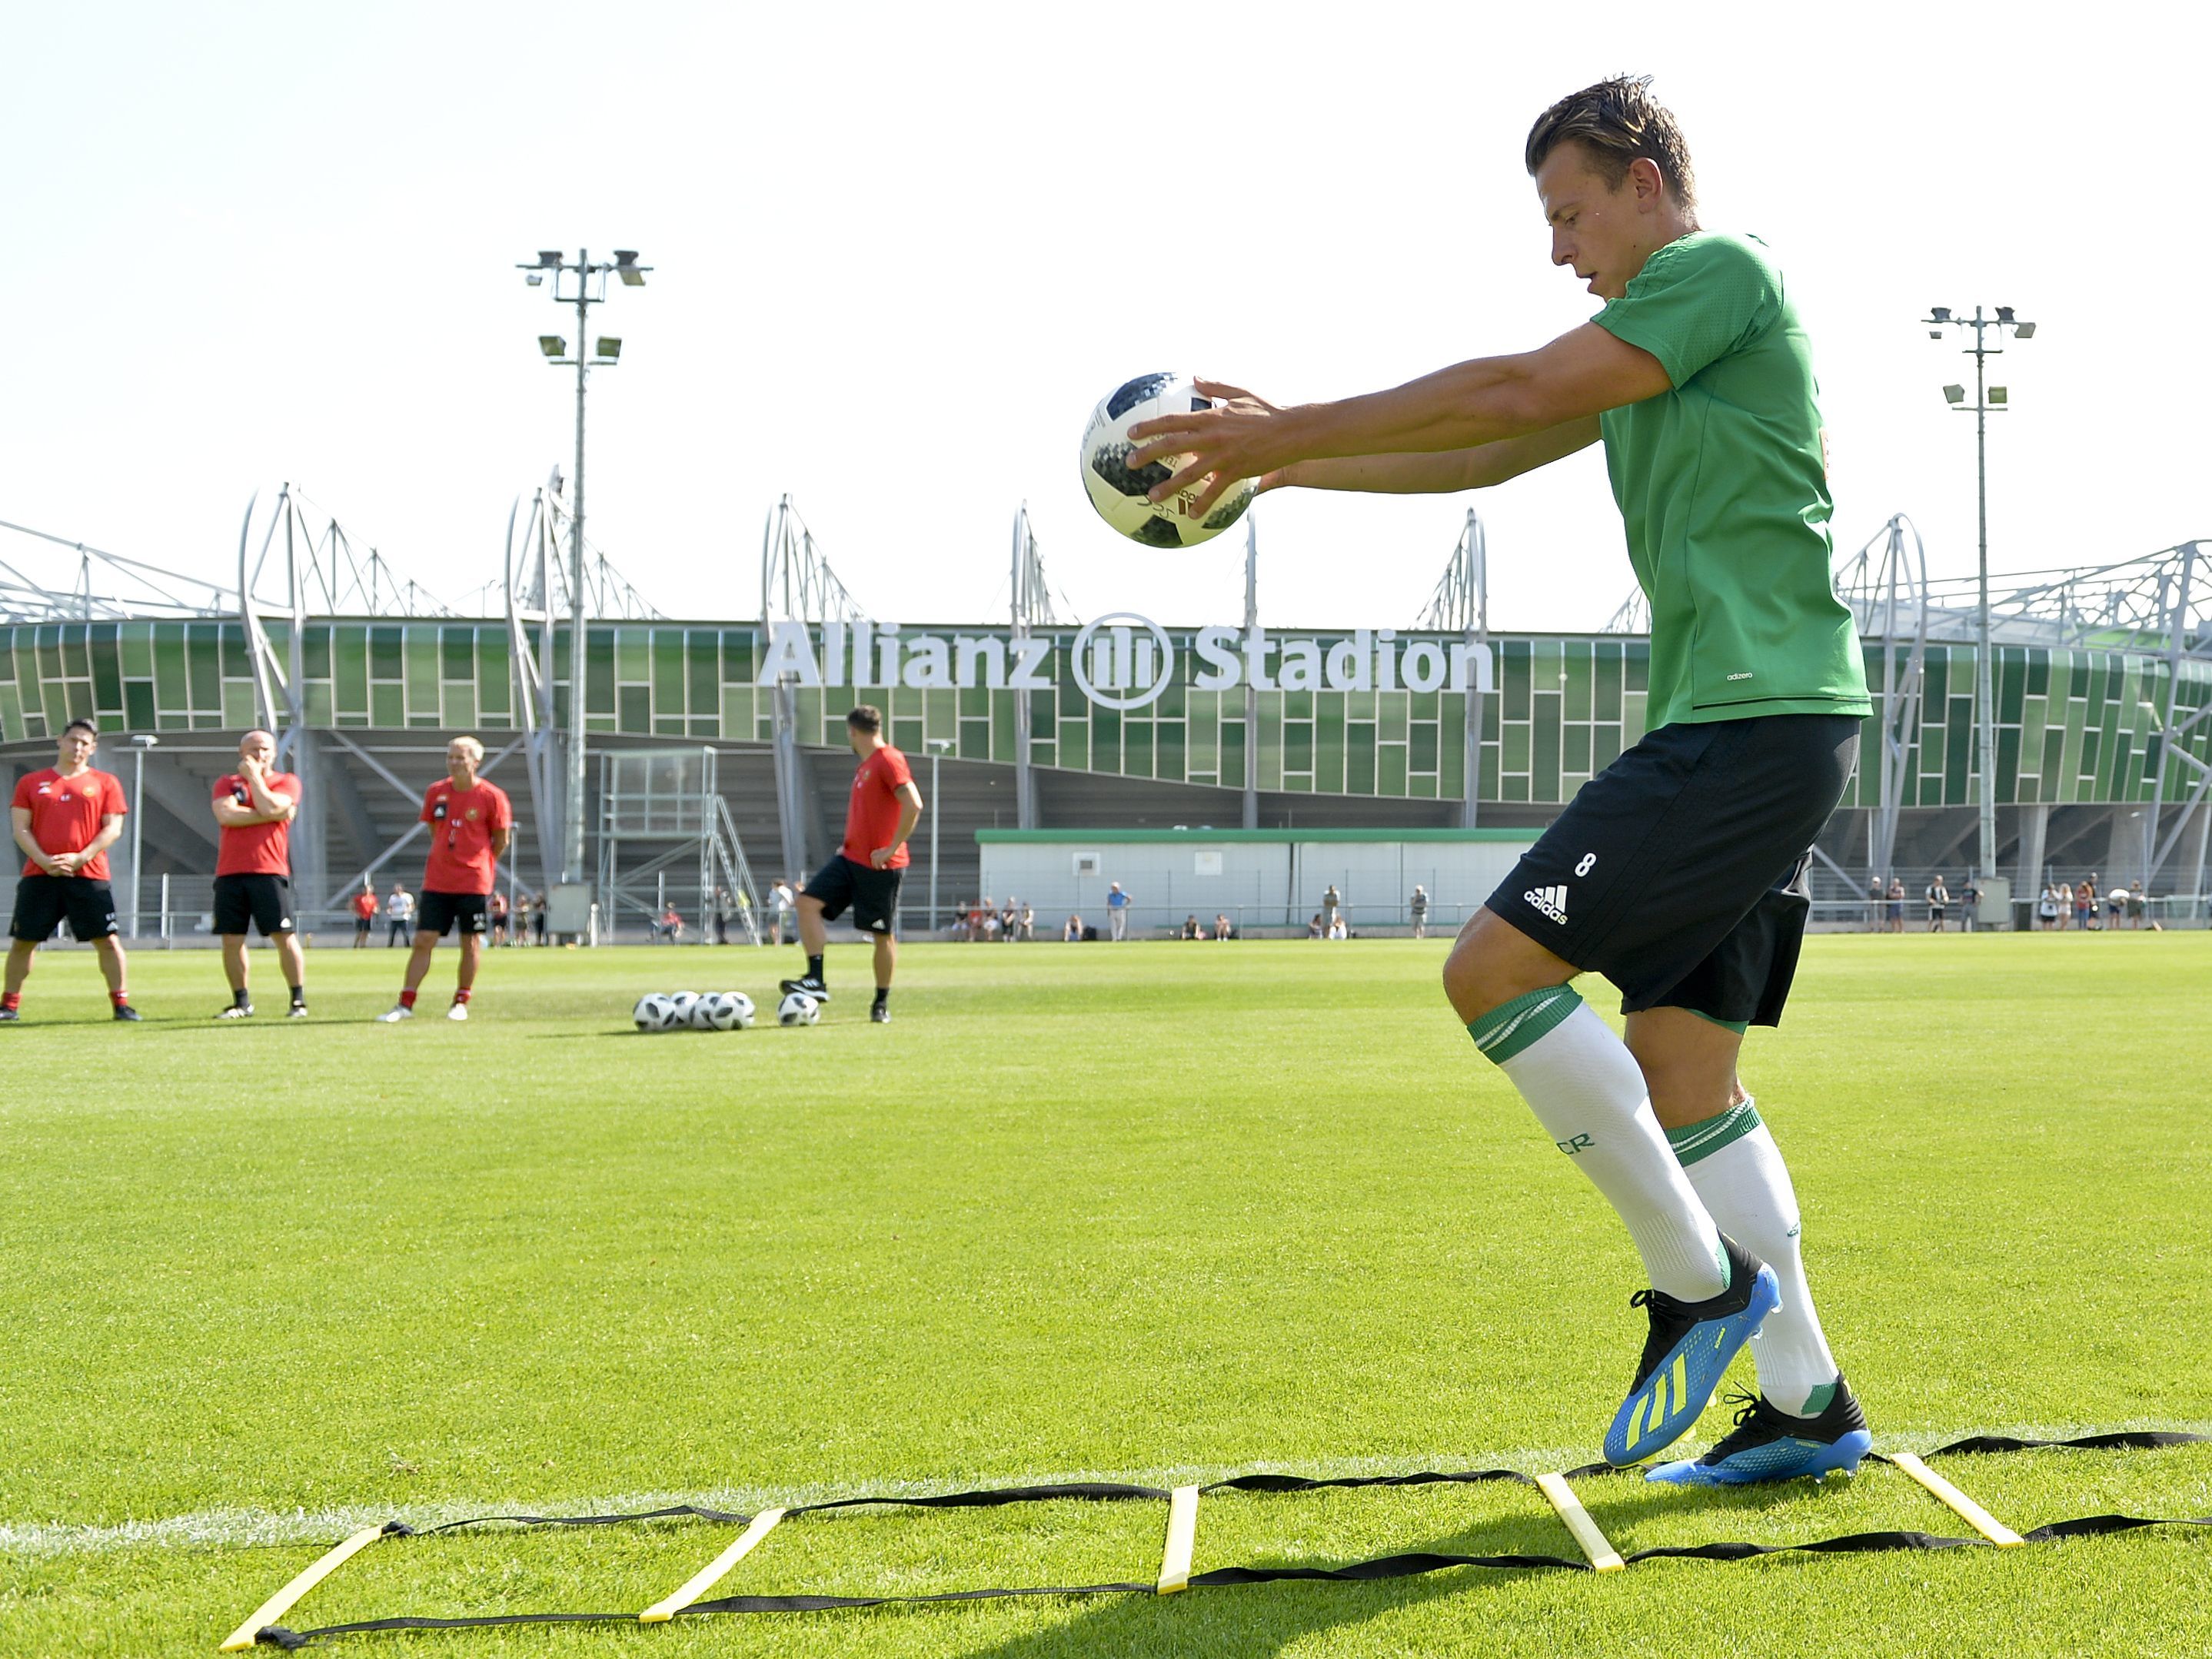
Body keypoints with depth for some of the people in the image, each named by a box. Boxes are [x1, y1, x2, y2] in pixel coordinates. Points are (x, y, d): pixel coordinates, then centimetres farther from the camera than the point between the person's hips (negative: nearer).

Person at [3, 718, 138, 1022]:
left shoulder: (105, 783, 8)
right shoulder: (31, 782, 11)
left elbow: (113, 828, 1)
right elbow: (21, 829, 5)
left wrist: (80, 858, -12)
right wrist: (44, 861, -11)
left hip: (89, 875, -1)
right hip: (38, 875, 1)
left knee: (107, 940, -6)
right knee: (23, 941, 3)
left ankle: (121, 1004, 0)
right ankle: (9, 1005, 12)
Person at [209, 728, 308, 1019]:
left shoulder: (286, 782, 7)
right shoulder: (227, 783, 13)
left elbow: (270, 807, -13)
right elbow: (226, 814, -7)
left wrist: (254, 776, -1)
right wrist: (272, 815, -6)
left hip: (268, 872, -3)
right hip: (229, 872, 3)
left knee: (284, 936, -7)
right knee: (232, 940, 2)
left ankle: (299, 1000, -2)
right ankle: (241, 1003, 12)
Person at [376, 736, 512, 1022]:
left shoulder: (491, 796, -7)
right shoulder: (435, 792, 5)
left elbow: (502, 840, 2)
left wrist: (480, 864, 8)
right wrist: (447, 860, 13)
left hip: (474, 883, -3)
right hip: (437, 882, 3)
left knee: (471, 942, 4)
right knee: (424, 939, -2)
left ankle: (460, 1003, 17)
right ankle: (405, 1004, -1)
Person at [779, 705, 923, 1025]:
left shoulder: (889, 761, -13)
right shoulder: (863, 767, 17)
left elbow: (913, 806, -24)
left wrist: (891, 849, -21)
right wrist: (849, 844, 17)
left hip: (880, 865, -9)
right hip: (851, 857, 9)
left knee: (883, 934, 1)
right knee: (808, 902, -7)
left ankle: (882, 1004, 14)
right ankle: (816, 980, -10)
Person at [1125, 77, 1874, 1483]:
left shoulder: (1722, 269, -6)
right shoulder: (1658, 336, 24)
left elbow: (1514, 393, -12)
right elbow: (1492, 455, 29)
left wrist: (1287, 433, -8)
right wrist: (1289, 461, 22)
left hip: (1757, 720, -10)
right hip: (1740, 729, 10)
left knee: (1497, 969, -15)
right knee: (1682, 1069, 8)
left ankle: (1701, 1282, -8)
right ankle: (1807, 1404, 10)